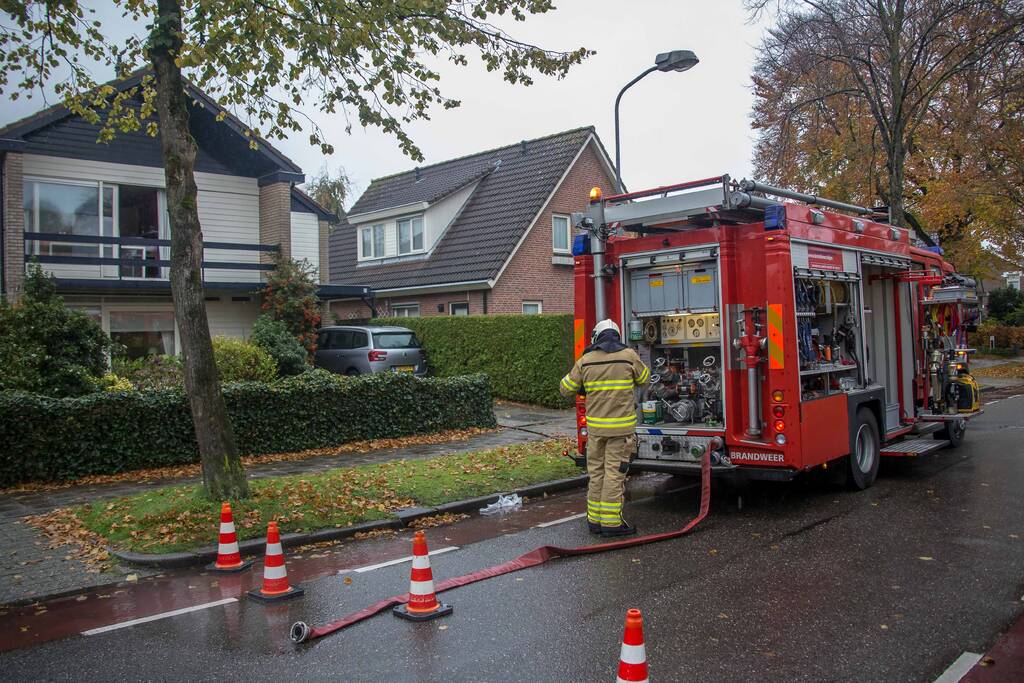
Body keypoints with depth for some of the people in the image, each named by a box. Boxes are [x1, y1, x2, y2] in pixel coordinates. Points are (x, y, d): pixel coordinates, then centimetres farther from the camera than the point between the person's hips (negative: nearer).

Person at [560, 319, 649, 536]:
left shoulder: (586, 360, 1)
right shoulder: (628, 356, -4)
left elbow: (566, 388, 9)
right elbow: (644, 378, 13)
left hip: (595, 426, 3)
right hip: (621, 425, -3)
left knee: (596, 471, 12)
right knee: (614, 473, 0)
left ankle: (595, 519, 18)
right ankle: (610, 521, 3)